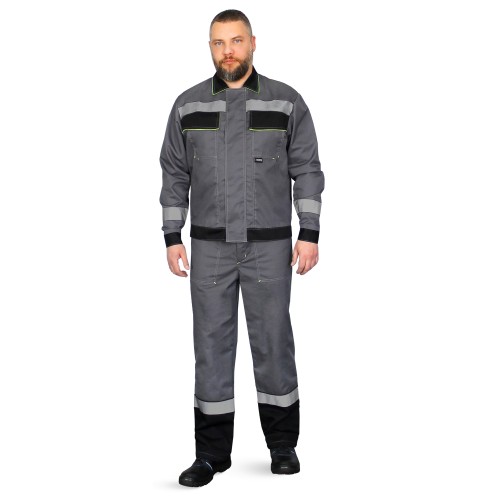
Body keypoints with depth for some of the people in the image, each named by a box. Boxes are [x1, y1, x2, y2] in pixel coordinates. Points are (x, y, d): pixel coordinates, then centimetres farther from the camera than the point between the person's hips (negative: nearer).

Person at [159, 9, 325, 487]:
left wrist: (309, 235, -8)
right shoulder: (188, 105, 3)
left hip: (269, 245, -1)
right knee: (211, 343, 3)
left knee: (273, 340, 3)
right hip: (210, 245, 2)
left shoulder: (286, 102, -2)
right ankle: (212, 452, 12)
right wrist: (172, 239, 1)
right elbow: (175, 175, 7)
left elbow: (306, 171, -1)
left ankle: (282, 443, 20)